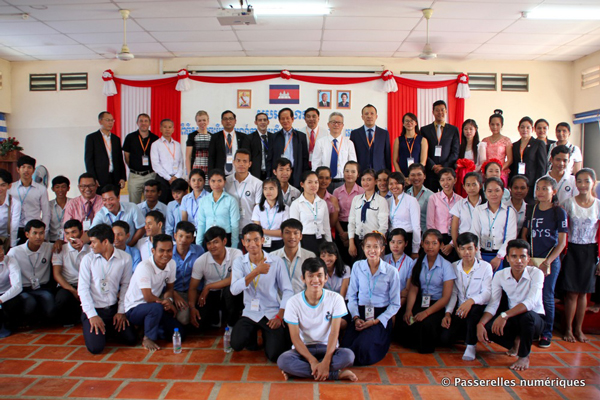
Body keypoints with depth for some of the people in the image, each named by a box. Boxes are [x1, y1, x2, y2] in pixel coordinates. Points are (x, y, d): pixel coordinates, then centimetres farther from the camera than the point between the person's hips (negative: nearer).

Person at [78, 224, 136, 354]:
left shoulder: (125, 259, -7)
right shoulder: (88, 259, -7)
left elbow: (125, 286, 0)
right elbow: (83, 289, -7)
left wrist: (121, 311, -3)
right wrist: (92, 315, -13)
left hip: (114, 308, 2)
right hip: (94, 309, -1)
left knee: (131, 340, -6)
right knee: (95, 347, -16)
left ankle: (108, 329, 22)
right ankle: (95, 329, 19)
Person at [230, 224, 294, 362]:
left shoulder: (276, 261, -4)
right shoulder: (239, 262, 0)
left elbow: (287, 290, -3)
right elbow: (234, 290, -16)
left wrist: (279, 316, -12)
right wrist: (256, 271, -25)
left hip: (272, 313, -1)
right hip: (250, 313, 2)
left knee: (274, 355, -17)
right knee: (236, 344, -22)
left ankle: (267, 335, 18)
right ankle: (252, 334, 14)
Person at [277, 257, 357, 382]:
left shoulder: (335, 299, -7)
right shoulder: (293, 302, -8)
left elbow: (334, 332, -12)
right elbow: (295, 337, -10)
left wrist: (326, 362, -26)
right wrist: (313, 361, -24)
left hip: (327, 348, 0)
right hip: (303, 349, 1)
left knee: (348, 355, -31)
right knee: (283, 361, -32)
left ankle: (300, 370, -19)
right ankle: (336, 374, -23)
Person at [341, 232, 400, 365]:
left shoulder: (391, 271, -5)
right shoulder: (357, 267, 2)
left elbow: (395, 304, 0)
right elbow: (351, 296, 7)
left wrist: (376, 321, -10)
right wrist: (356, 317, -8)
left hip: (381, 316, -2)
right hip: (360, 313, 2)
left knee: (363, 347, -25)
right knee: (346, 347, -22)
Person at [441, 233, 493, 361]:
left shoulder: (485, 267, -2)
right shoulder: (454, 267, 7)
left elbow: (487, 293, -13)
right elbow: (452, 293, 4)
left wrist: (471, 301, -33)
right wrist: (448, 313, -11)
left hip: (479, 309, -3)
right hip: (460, 311, 3)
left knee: (474, 309, -39)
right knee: (445, 339, -17)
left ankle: (471, 345, -14)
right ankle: (467, 335, 19)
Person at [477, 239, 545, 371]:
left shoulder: (536, 273, -18)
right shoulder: (500, 275, -8)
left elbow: (530, 302, -33)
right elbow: (492, 305, -11)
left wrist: (505, 315, -46)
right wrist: (480, 324, -30)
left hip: (534, 319, -3)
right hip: (512, 318, 3)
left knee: (527, 316, -39)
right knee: (486, 328, -24)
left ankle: (524, 356, -11)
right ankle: (515, 342, 8)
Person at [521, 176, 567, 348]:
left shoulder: (559, 212, -5)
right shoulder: (532, 210, 7)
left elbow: (562, 242, -6)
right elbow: (524, 235, 11)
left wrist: (547, 262, -12)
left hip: (550, 261, -3)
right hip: (531, 260, 3)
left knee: (546, 297, 3)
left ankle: (546, 333, 17)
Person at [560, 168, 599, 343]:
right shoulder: (569, 203, -3)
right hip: (571, 250, -1)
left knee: (582, 292, 8)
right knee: (571, 292, -1)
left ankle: (578, 329, 20)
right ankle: (568, 329, 11)